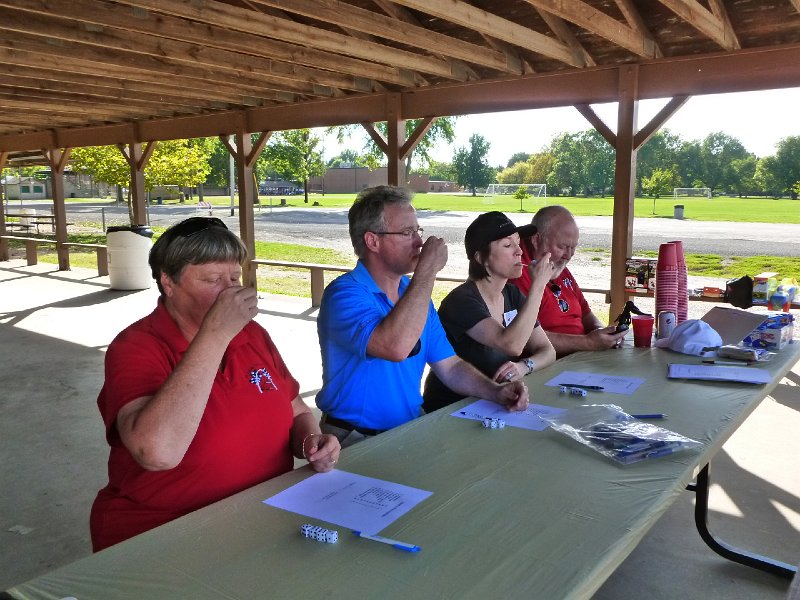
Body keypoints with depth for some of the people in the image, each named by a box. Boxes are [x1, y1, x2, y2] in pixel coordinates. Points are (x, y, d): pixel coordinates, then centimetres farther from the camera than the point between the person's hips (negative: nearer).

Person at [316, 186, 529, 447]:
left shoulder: (414, 292, 9)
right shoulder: (344, 294, -17)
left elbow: (450, 366, 11)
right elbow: (395, 348, -36)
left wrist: (496, 391, -8)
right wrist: (427, 271, -25)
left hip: (413, 427, 7)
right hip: (357, 441, -7)